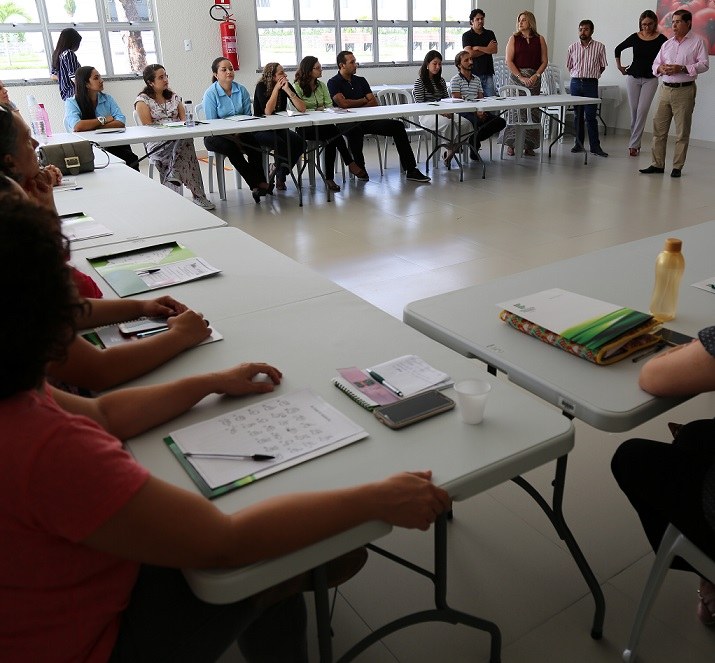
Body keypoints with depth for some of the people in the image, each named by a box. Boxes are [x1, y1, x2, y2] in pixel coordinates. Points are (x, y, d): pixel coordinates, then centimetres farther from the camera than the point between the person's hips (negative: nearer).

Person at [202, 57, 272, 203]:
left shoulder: (241, 90, 5)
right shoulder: (210, 94, -6)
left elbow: (248, 115, 7)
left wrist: (240, 133, -12)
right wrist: (232, 136, -20)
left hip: (240, 133, 3)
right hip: (216, 135, -3)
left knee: (254, 141, -29)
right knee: (231, 147, -35)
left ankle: (257, 185, -30)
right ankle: (259, 184, -32)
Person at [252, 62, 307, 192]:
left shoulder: (286, 85, -1)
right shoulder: (261, 86, -12)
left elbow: (302, 109, -11)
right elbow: (268, 111, -25)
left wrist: (288, 90, -20)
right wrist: (276, 89, -22)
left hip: (280, 128, 5)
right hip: (261, 130, -5)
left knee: (300, 143, -21)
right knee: (280, 144, -34)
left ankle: (280, 176, -5)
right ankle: (278, 167, 0)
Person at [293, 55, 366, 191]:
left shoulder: (321, 85, 16)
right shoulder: (297, 87, -2)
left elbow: (329, 105, 8)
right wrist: (316, 110, -17)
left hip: (322, 125, 5)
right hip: (305, 128, -5)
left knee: (331, 140, -30)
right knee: (334, 131, -31)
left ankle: (329, 178, -30)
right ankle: (351, 164, -28)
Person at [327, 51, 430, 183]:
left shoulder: (361, 80, 20)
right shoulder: (333, 83, 2)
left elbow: (374, 103, 10)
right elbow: (343, 103, -14)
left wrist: (355, 106, -7)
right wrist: (365, 100, 1)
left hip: (367, 120, 6)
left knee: (397, 125, -11)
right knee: (355, 130, -42)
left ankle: (411, 170, -12)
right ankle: (359, 168, -19)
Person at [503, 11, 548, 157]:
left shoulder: (539, 39, 9)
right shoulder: (514, 38, 5)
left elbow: (544, 61, 7)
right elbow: (508, 61, -3)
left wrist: (536, 75, -10)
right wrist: (521, 77, -12)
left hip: (534, 78, 2)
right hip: (516, 76, -1)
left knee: (532, 111, 0)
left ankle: (529, 146, 5)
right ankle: (511, 144, -2)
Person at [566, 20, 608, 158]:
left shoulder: (599, 47, 1)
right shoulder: (573, 47, 6)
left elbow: (602, 66, 9)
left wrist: (591, 74, 7)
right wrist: (579, 74, 12)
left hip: (591, 84, -3)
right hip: (575, 82, 3)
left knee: (590, 115, -7)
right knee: (577, 115, 7)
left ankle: (595, 146, -4)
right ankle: (579, 143, 15)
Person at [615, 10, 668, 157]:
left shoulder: (660, 39, -4)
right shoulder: (635, 37, 2)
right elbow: (618, 49, 17)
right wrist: (619, 67, 13)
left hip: (650, 79, -2)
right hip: (633, 77, 2)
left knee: (642, 111, -9)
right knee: (634, 111, 4)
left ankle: (633, 144, -7)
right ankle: (636, 143, 15)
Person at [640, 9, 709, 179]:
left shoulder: (697, 42, 0)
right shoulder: (667, 44, 15)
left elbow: (704, 64, -7)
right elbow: (655, 64, 15)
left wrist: (683, 68, -18)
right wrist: (660, 68, -8)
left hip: (684, 90, -5)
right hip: (666, 89, 5)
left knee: (682, 132, 0)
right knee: (659, 128, 4)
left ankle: (677, 167, 6)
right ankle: (658, 164, 10)